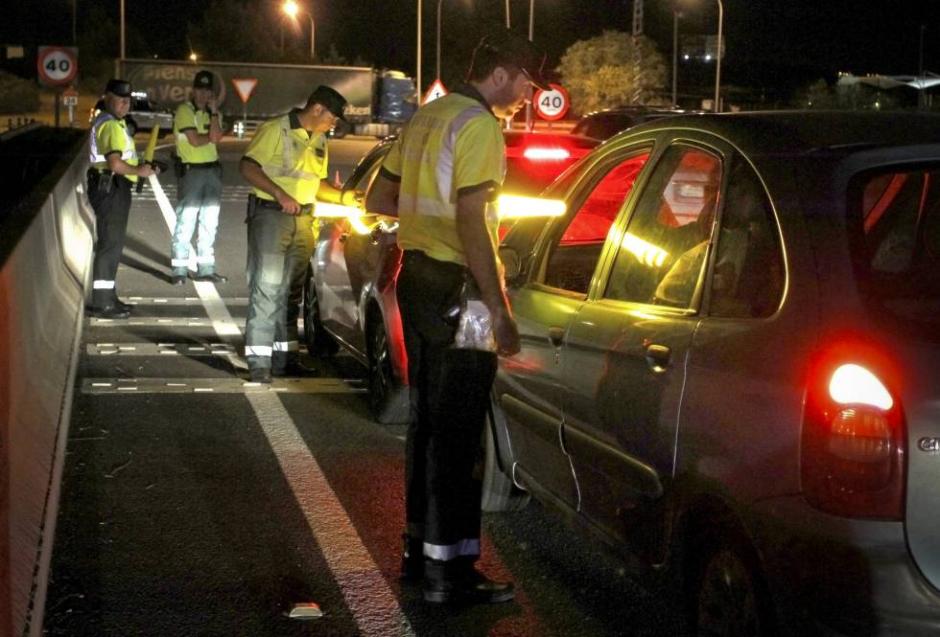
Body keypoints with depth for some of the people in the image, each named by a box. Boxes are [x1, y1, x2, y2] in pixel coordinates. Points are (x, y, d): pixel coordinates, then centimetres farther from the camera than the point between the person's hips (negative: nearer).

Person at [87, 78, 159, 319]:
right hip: (110, 188, -11)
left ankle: (108, 297, 27)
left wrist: (140, 167, 13)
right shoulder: (110, 126, -17)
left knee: (112, 243, 18)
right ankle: (102, 303, -6)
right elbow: (115, 164, -27)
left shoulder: (114, 123, 18)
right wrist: (138, 171, -12)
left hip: (114, 189, 11)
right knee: (110, 244, -8)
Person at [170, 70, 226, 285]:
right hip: (191, 170, -7)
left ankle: (205, 269, 17)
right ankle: (179, 271, -5)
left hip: (212, 169, 7)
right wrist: (210, 137, 1)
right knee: (186, 222, -8)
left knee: (209, 223, 10)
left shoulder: (212, 112, 13)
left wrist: (213, 111, -8)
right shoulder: (185, 111, -6)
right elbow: (195, 140, -16)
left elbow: (216, 137, -5)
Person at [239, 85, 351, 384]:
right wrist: (279, 193, -21)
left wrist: (344, 197, 9)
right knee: (267, 287, -10)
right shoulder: (276, 130, -8)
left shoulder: (319, 141, 16)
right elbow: (247, 166, -13)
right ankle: (259, 361, -8)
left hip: (303, 220, 8)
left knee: (291, 291, 11)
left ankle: (285, 357, 19)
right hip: (271, 214, -8)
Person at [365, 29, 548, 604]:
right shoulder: (480, 126, -14)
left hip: (418, 278, 9)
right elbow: (470, 222, -23)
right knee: (457, 432, -5)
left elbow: (379, 198, 20)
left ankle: (421, 547, 27)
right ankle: (449, 571, -2)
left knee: (428, 418, 17)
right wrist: (500, 310, -23)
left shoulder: (428, 117, 14)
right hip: (456, 289, -9)